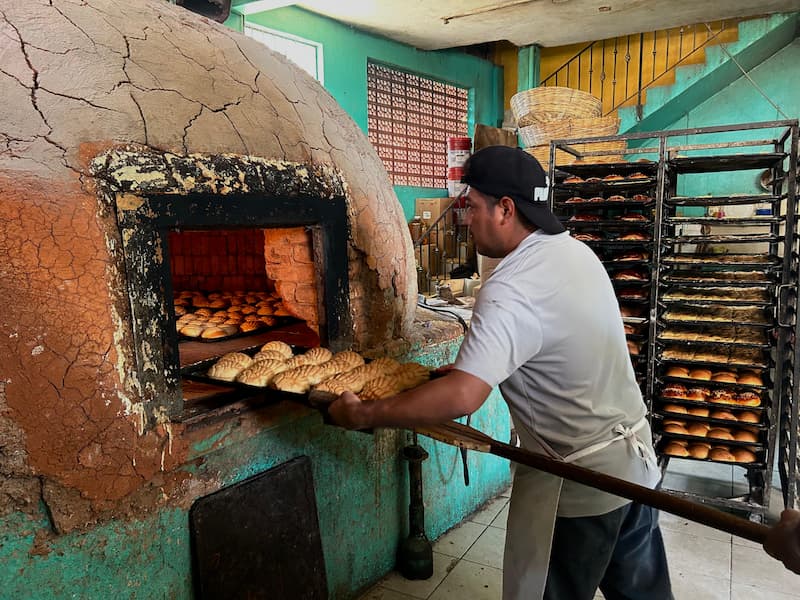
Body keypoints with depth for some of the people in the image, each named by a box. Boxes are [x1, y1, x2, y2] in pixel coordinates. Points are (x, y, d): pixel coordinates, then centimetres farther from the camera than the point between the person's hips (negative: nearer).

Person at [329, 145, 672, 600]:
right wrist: (474, 364, 10)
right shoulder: (576, 251, 1)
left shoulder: (511, 292, -27)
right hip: (637, 457, 9)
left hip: (580, 484, -8)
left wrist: (362, 415, -27)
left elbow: (462, 397, -37)